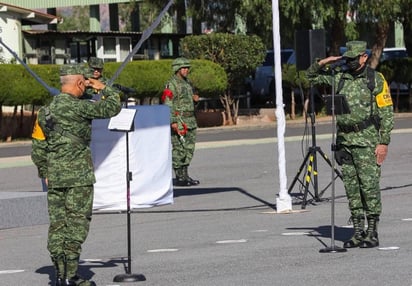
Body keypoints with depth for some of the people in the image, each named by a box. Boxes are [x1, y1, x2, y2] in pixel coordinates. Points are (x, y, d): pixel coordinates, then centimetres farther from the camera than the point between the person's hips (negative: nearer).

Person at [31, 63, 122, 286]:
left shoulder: (45, 111, 10)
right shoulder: (78, 107, -12)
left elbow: (38, 149, 13)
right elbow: (113, 107, -11)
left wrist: (45, 174, 21)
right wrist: (104, 88, 6)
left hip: (54, 177, 7)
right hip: (78, 176, -7)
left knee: (57, 224, 8)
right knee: (77, 224, -3)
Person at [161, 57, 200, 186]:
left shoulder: (187, 83, 17)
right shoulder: (172, 84, -10)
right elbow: (168, 104, -16)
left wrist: (194, 99, 4)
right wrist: (173, 122, -23)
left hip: (190, 121, 9)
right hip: (178, 120, -9)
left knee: (189, 148, 9)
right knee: (179, 149, -6)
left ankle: (185, 175, 15)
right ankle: (179, 177, -3)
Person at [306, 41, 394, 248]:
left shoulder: (376, 80, -3)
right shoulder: (339, 77, 9)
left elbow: (386, 113, -5)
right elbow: (311, 75, 20)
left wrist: (384, 142, -11)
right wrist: (323, 63, 0)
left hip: (367, 143, -5)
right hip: (344, 142, 5)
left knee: (369, 186, -6)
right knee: (351, 188, 7)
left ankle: (372, 233, 0)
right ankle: (358, 233, 13)